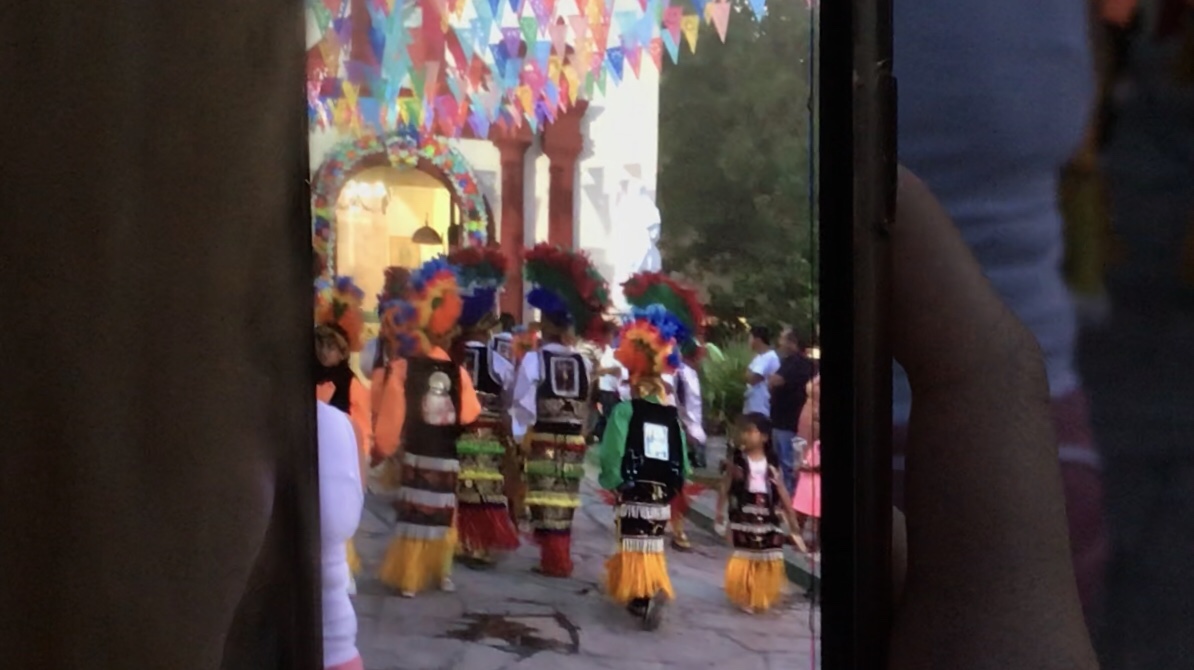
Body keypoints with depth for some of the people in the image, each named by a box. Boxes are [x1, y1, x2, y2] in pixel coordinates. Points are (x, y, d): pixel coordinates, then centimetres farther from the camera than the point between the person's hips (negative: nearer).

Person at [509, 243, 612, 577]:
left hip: (544, 442, -4)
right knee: (564, 502, 11)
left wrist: (518, 436, 2)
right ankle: (560, 558, 18)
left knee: (547, 503, 2)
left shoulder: (534, 360, -9)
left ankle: (553, 560, 3)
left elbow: (523, 405, -9)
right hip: (573, 444, 4)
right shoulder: (584, 364, 1)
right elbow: (586, 407, 7)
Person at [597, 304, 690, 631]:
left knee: (637, 545, -3)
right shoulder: (673, 414, 4)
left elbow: (612, 453, -14)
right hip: (662, 494, 4)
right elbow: (682, 458, 5)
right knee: (651, 545, 17)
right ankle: (643, 593, 17)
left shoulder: (625, 410, -8)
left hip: (634, 493, -4)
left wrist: (612, 482, -2)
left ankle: (649, 591, -22)